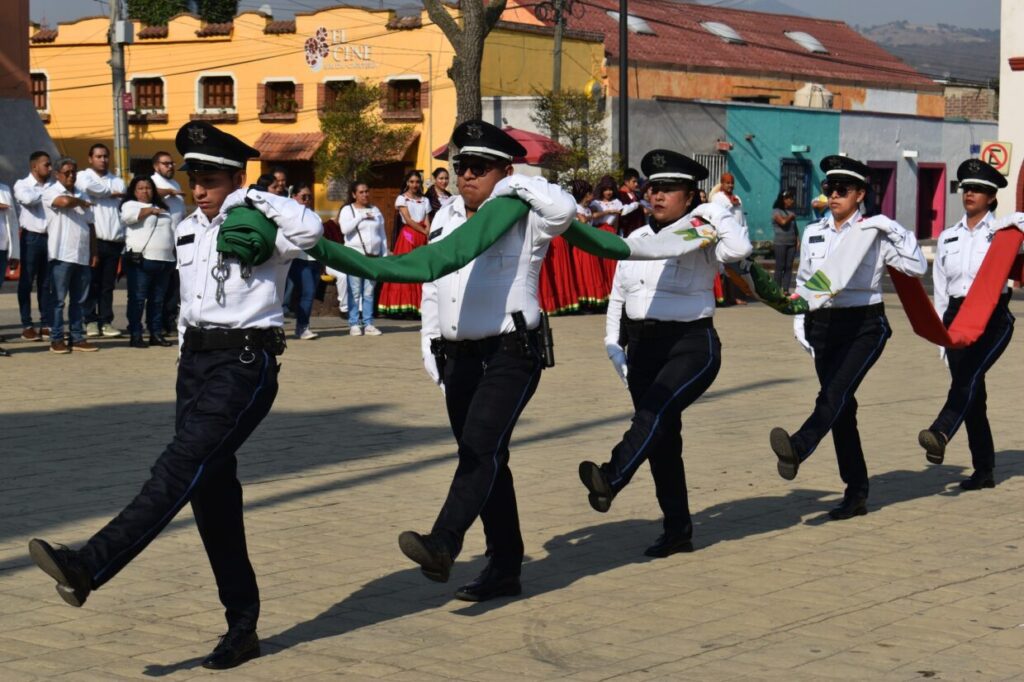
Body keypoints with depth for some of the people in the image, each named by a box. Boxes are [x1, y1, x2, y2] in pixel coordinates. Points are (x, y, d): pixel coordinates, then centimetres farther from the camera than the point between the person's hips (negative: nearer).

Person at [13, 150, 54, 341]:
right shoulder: (22, 184, 0)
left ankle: (46, 324, 11)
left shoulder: (53, 185, 12)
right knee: (26, 282, 0)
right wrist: (46, 193, -6)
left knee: (46, 283, 7)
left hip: (50, 237, 4)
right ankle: (27, 326, 4)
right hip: (31, 237, -4)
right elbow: (27, 199, -20)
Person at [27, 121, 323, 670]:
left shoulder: (259, 228, -7)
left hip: (245, 363, -8)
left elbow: (310, 229, -29)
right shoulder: (187, 231, 16)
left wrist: (251, 198, -17)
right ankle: (242, 627, 13)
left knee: (183, 465, -21)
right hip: (196, 358, 8)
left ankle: (88, 567, -29)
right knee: (210, 490, 6)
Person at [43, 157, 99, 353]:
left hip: (82, 256, 6)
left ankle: (77, 338, 12)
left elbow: (90, 226, 18)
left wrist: (94, 253, 11)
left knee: (80, 300, 7)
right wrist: (81, 203, -4)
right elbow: (65, 201, -25)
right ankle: (57, 339, 1)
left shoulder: (81, 195, 18)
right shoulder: (51, 192, -2)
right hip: (62, 255, -6)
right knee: (58, 299, -3)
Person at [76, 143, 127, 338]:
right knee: (92, 283, -1)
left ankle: (106, 321, 10)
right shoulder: (83, 176, 4)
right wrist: (112, 192, -5)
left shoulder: (118, 182, 17)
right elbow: (88, 187, -20)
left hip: (114, 241, 3)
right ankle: (91, 321, 4)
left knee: (108, 285, 6)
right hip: (93, 239, -3)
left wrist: (124, 236, 1)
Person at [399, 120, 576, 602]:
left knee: (481, 447, -23)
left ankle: (443, 544, -36)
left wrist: (516, 185, -16)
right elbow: (431, 284, 20)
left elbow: (564, 209, -28)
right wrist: (430, 345, 16)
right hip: (460, 357, 8)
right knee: (484, 458, 11)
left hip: (511, 354, -8)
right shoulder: (445, 218, 15)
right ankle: (504, 568, 18)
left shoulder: (522, 220, -6)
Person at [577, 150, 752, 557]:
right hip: (643, 347, 7)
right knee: (662, 439, 8)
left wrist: (716, 211, -15)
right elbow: (617, 298, 17)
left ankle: (611, 480, -47)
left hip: (692, 345, -6)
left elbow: (739, 248, -29)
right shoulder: (635, 240, 12)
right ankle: (677, 530, 15)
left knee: (656, 410, -31)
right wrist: (614, 348, 9)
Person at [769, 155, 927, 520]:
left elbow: (917, 267, -9)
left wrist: (893, 229, -17)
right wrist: (800, 322, 8)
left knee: (834, 393, -26)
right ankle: (856, 493, 10)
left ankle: (797, 449, -49)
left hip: (864, 326, -5)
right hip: (824, 326, 5)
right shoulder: (813, 233, 10)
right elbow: (803, 281, 19)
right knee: (841, 407, 5)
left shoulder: (874, 234, -3)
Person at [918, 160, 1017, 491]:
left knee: (968, 376, -26)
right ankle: (984, 470, 11)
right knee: (972, 392, 4)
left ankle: (940, 434, -45)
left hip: (993, 317, -4)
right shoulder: (948, 237, 15)